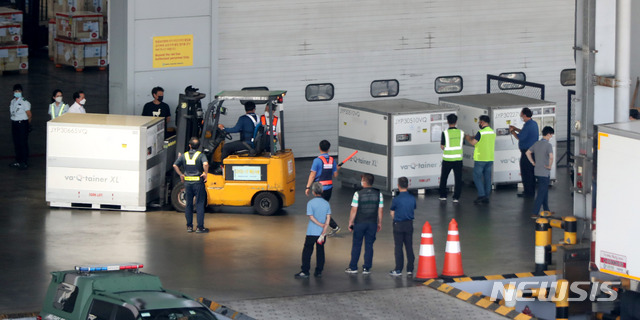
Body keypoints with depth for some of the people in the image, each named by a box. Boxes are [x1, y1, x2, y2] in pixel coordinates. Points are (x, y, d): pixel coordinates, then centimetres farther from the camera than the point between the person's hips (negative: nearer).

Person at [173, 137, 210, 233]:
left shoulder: (184, 156, 5)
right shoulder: (201, 155, -6)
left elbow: (175, 165, 0)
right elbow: (205, 164, -25)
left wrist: (181, 174, 10)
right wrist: (205, 174, -11)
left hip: (187, 182, 3)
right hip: (198, 182, -3)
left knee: (188, 205, 12)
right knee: (199, 204, 0)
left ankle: (189, 226, 14)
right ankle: (200, 227, -2)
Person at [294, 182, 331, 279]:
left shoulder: (310, 203, -10)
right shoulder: (326, 203, 1)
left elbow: (311, 217, -15)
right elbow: (328, 218, -3)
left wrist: (321, 225, -8)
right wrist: (323, 233, -6)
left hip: (311, 233, -4)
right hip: (322, 232, 4)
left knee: (307, 252, 4)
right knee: (320, 252, 12)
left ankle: (305, 271, 2)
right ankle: (319, 272, 15)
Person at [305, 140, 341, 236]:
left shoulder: (317, 160, -14)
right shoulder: (332, 160, 3)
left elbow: (312, 175, -14)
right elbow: (335, 175, 8)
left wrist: (308, 187, -9)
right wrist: (336, 169, 31)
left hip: (321, 188, -6)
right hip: (329, 188, 6)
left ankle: (334, 227, -7)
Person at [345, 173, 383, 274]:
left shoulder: (358, 194, -12)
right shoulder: (378, 194, -2)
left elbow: (354, 210, -9)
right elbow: (380, 210, 2)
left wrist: (350, 223, 0)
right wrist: (379, 223, 13)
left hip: (359, 223, -2)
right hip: (372, 223, 2)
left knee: (356, 245, 8)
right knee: (369, 245, 9)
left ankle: (353, 267, 13)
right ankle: (366, 268, 10)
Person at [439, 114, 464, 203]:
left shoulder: (445, 133, -12)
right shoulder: (461, 133, -3)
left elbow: (442, 147, -9)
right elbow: (462, 144, 6)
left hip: (447, 159, -1)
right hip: (458, 159, 1)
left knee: (444, 178, 15)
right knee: (458, 179, 7)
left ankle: (443, 196, 19)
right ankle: (456, 197, 4)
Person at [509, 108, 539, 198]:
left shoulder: (528, 125, -20)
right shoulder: (534, 123, 11)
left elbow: (520, 137, -18)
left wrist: (512, 131, -2)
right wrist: (515, 129, 25)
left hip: (526, 152, -10)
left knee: (526, 173, -3)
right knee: (531, 172, 16)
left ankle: (528, 192, -1)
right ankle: (531, 192, 23)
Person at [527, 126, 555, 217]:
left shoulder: (536, 144, 6)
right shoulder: (548, 145, -17)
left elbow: (527, 153, 14)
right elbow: (551, 157, -30)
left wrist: (533, 163, 15)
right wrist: (549, 166, -14)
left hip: (537, 171, 8)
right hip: (544, 172, -8)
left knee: (544, 191, 21)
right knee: (541, 193, -5)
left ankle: (546, 210, 30)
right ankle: (535, 213, -9)